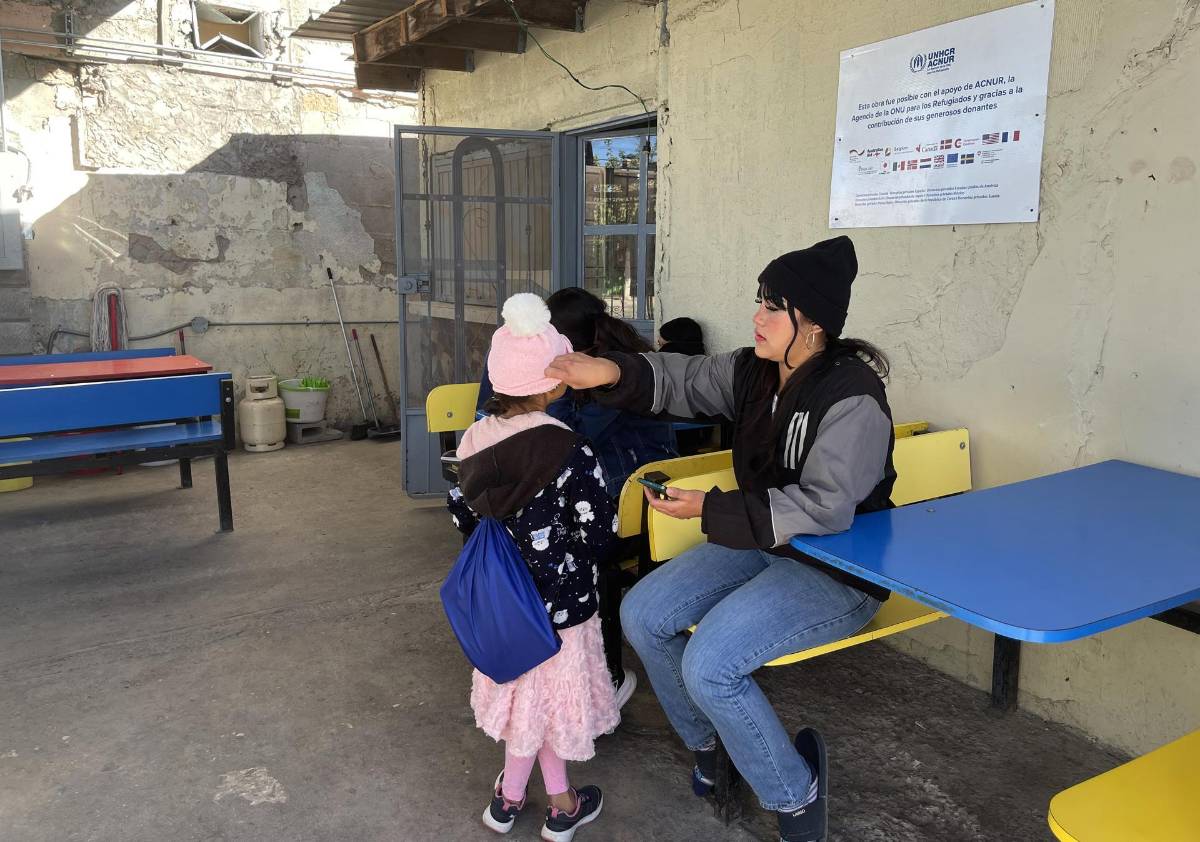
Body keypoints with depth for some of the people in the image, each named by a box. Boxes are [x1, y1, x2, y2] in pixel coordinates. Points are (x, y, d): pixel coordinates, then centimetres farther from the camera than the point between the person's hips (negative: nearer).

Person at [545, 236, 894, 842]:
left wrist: (710, 510, -28)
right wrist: (611, 373, -15)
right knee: (641, 615, -2)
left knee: (708, 665, -25)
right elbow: (681, 380, 5)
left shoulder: (851, 398, -24)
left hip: (838, 571, -8)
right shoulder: (754, 371, 0)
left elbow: (826, 508, -29)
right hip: (765, 544, 8)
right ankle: (706, 742, 23)